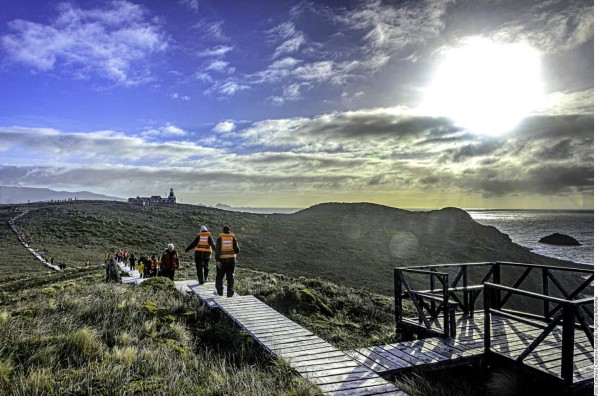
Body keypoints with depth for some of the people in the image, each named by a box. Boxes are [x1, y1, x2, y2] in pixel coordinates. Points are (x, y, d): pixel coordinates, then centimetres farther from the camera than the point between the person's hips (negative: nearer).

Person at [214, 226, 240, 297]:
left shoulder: (220, 239, -2)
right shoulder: (233, 238, 1)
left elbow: (217, 249, -14)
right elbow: (237, 250, -4)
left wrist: (217, 260, -17)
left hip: (222, 260, -1)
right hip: (231, 260, 1)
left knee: (219, 276, 15)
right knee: (230, 277, 8)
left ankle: (220, 291, 10)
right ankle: (230, 293, 4)